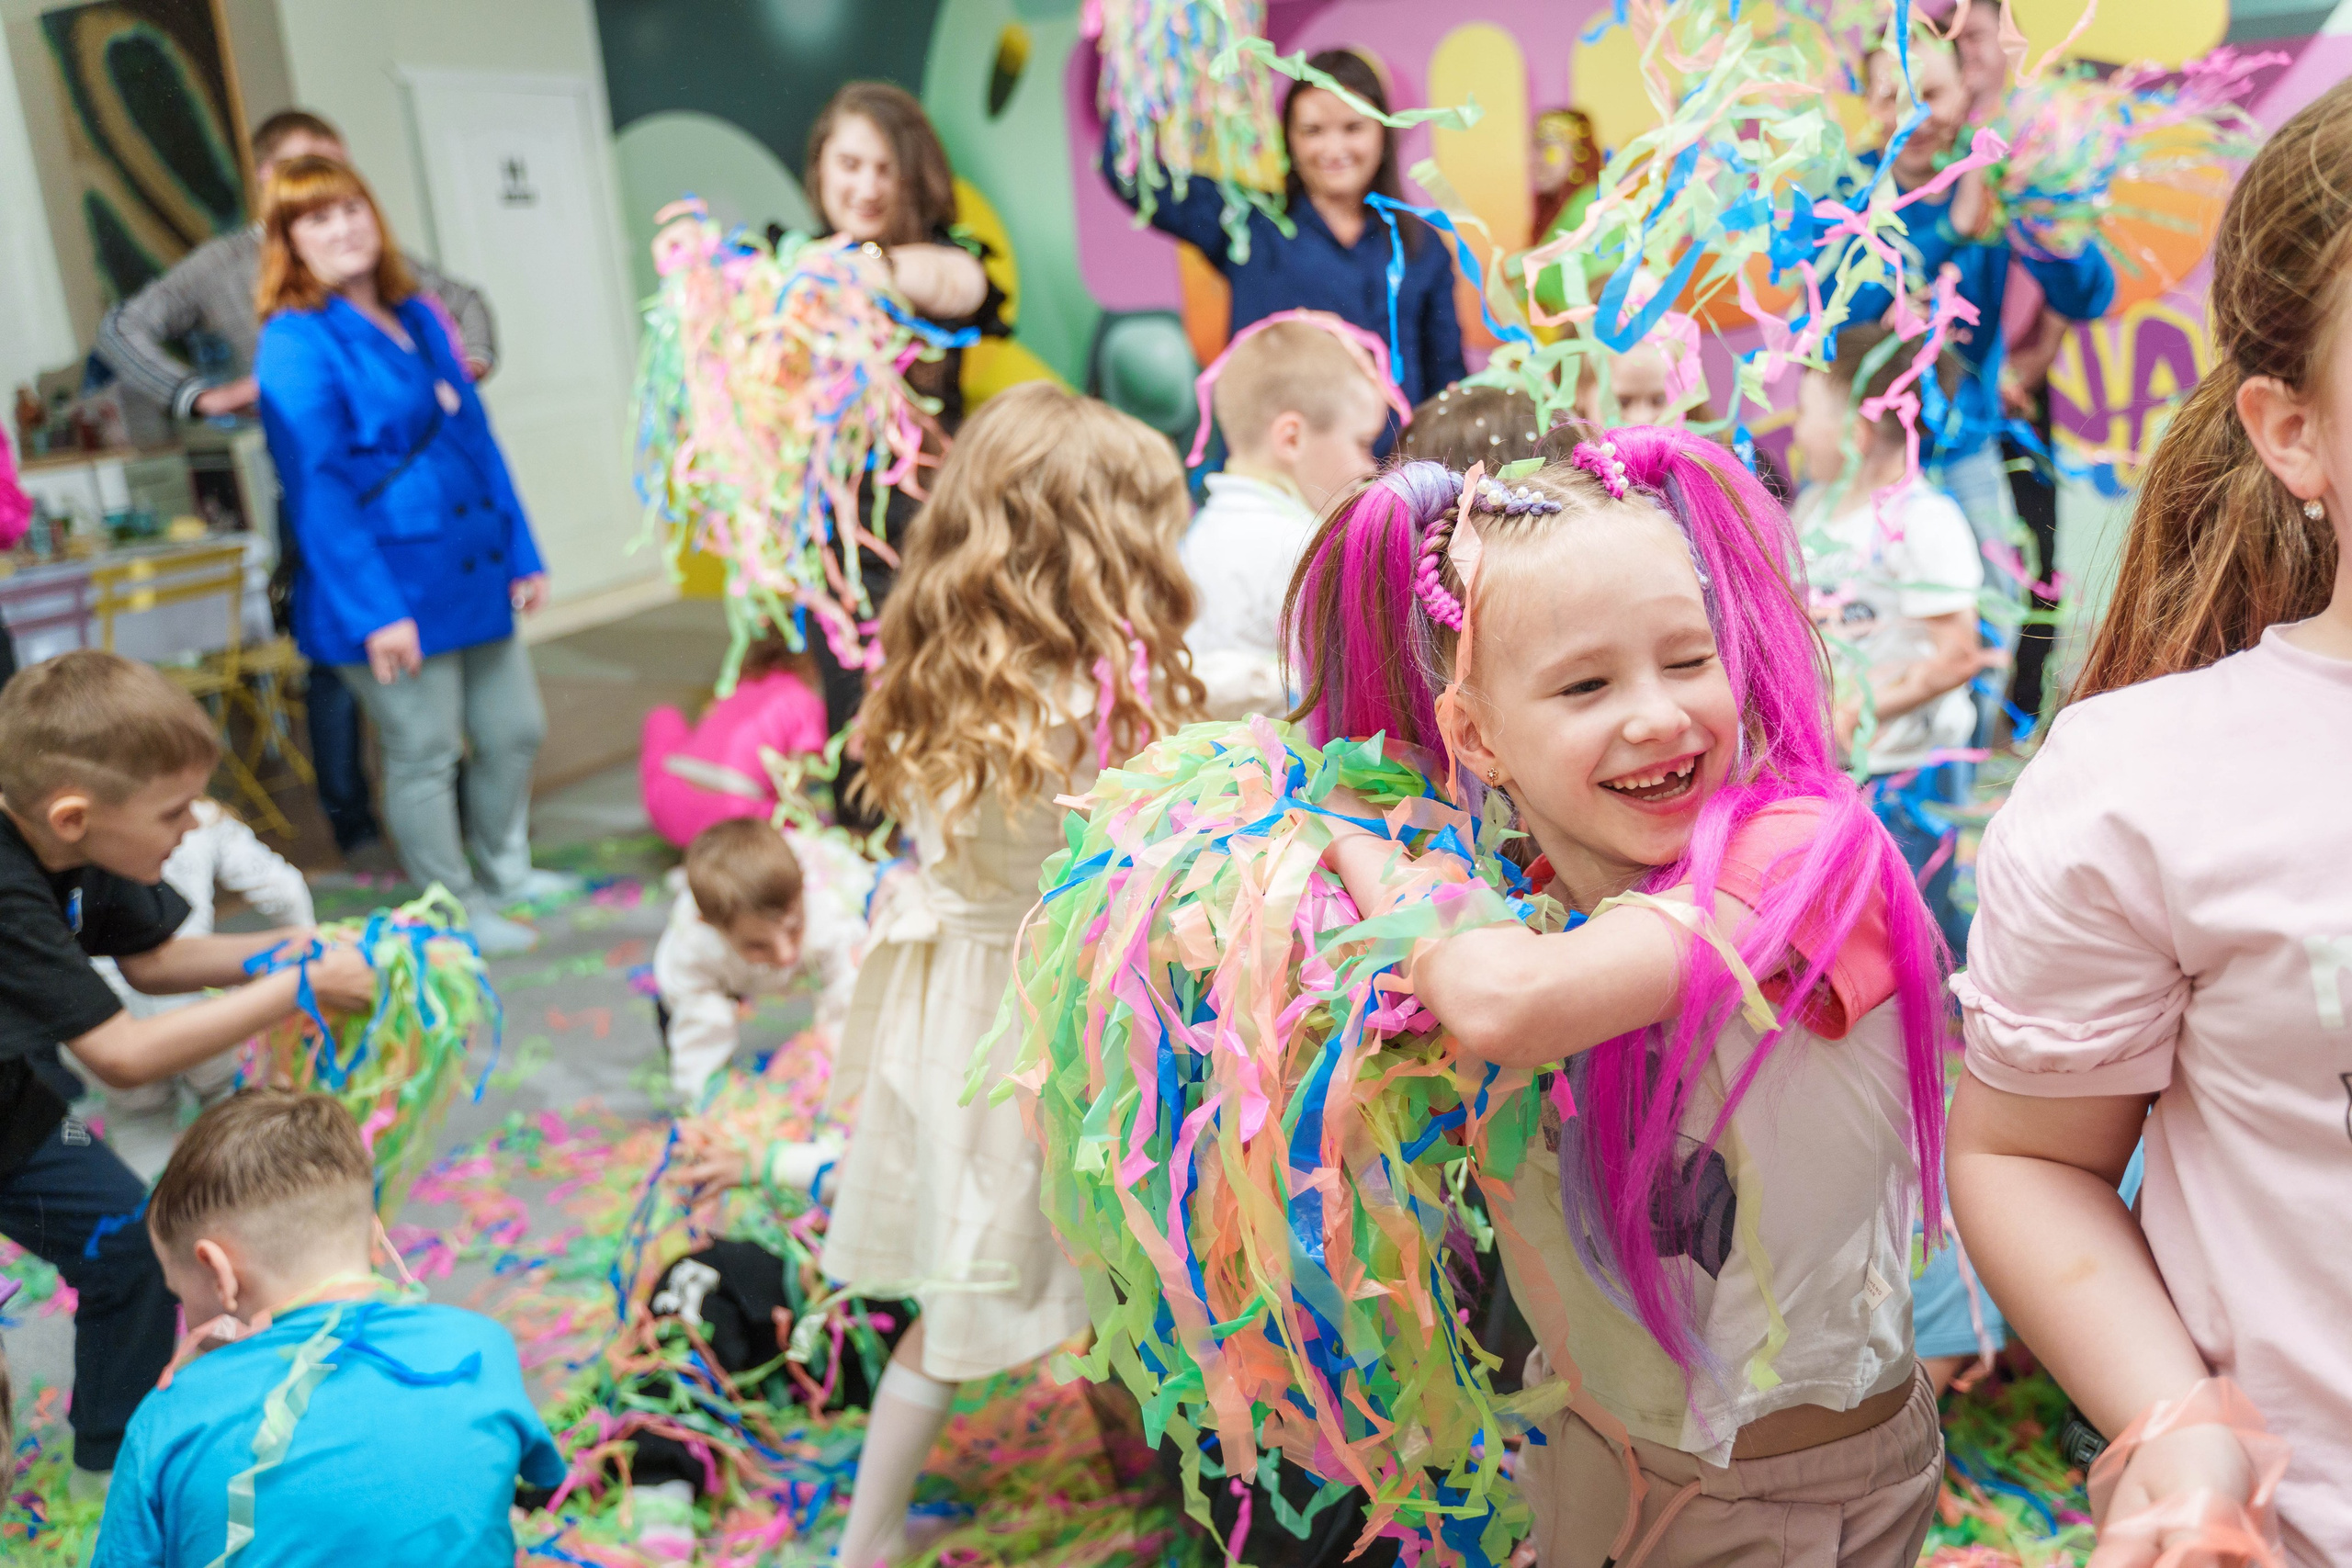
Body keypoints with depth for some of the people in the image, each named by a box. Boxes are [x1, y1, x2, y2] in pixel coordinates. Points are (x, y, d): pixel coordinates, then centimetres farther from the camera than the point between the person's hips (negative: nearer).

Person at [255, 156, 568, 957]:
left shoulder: (416, 318, 12)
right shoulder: (295, 346, -11)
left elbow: (476, 438, 15)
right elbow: (317, 490, -16)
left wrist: (521, 554, 12)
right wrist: (374, 612, -20)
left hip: (472, 576, 8)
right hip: (393, 591, -7)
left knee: (515, 729, 16)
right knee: (424, 754, 4)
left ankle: (506, 871, 38)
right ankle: (455, 914, 21)